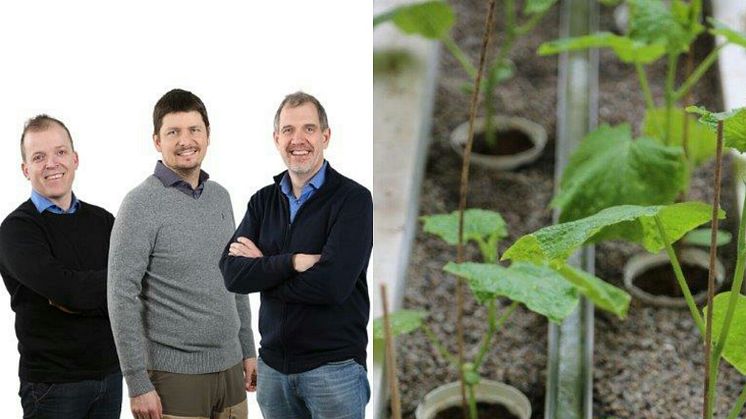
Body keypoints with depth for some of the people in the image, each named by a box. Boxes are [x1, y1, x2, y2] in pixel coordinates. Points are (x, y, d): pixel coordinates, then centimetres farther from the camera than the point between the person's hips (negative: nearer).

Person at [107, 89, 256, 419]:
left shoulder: (220, 197, 10)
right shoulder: (142, 204, -10)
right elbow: (122, 298, -13)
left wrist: (248, 349, 15)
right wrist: (138, 385, -16)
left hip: (230, 369, 6)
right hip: (176, 376, -6)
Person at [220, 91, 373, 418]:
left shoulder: (352, 199, -8)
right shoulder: (262, 201, 8)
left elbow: (333, 284, -20)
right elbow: (231, 273, -5)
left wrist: (261, 270, -9)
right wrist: (291, 262, -20)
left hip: (333, 365, -4)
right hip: (272, 364, 5)